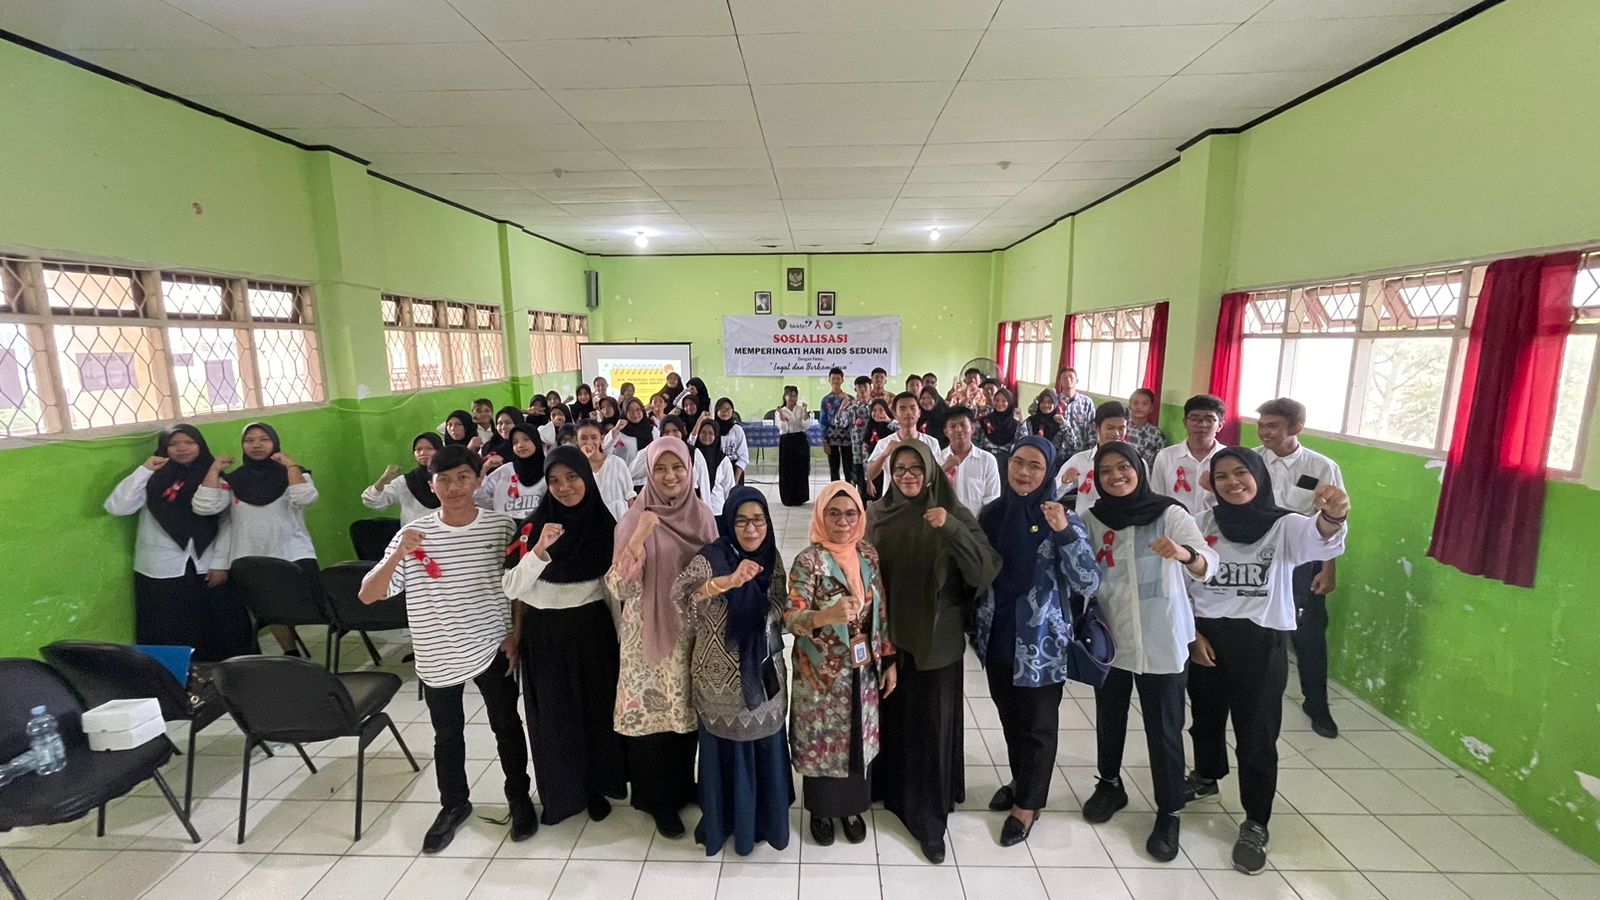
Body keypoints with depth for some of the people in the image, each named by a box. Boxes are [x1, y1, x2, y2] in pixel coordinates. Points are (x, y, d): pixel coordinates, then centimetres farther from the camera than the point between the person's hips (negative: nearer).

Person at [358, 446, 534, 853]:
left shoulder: (502, 526, -10)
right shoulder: (414, 535, -10)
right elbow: (367, 596, -13)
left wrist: (515, 635, -3)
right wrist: (398, 555, -29)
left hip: (492, 648, -1)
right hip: (438, 656, 1)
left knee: (507, 726, 14)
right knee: (447, 734, 19)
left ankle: (520, 797, 36)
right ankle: (454, 805, 42)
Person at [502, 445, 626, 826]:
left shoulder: (604, 523, -5)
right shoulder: (534, 525, -9)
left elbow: (613, 583, 2)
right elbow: (512, 587, -13)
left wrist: (622, 635, 5)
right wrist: (540, 550, -28)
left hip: (592, 630, 1)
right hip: (544, 633, -1)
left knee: (596, 708, 12)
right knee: (552, 714, 11)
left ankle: (595, 787, 34)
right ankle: (558, 794, 33)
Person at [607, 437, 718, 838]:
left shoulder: (702, 516, -1)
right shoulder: (635, 520, -11)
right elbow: (620, 588, -18)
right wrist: (638, 539, -31)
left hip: (690, 632, 4)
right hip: (649, 634, -3)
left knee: (687, 711, 15)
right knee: (652, 712, 6)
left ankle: (683, 787, 39)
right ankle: (658, 799, 29)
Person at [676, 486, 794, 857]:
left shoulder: (771, 558, -2)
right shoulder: (711, 558, -18)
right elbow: (681, 591, -37)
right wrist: (729, 580, -50)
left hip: (763, 669, 4)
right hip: (722, 672, -4)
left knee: (766, 745, 16)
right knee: (727, 748, 12)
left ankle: (767, 818, 40)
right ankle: (724, 820, 36)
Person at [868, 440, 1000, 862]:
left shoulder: (952, 512, -6)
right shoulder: (878, 514, 1)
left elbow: (985, 566, -16)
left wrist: (951, 529, -29)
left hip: (935, 634, -2)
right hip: (888, 631, 2)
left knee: (930, 721, 4)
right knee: (890, 712, 14)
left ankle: (928, 817, 18)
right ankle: (889, 784, 39)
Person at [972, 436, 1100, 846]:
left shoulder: (1063, 520, -13)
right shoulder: (990, 513, -2)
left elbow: (1088, 584, -21)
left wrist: (1064, 533, -31)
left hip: (1040, 642, -4)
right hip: (997, 637, 4)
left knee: (1037, 725, 13)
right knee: (1009, 717, 22)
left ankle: (1028, 803, 33)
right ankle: (1020, 780, 46)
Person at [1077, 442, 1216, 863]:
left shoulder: (1170, 514, -8)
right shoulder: (1091, 519, -2)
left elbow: (1208, 564, -18)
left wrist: (1185, 553, -40)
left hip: (1161, 641, -2)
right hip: (1110, 639, 3)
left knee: (1164, 729, 7)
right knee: (1109, 719, 18)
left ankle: (1168, 813, 26)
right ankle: (1109, 784, 40)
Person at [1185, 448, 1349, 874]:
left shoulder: (1285, 526, -9)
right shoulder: (1203, 523, -1)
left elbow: (1321, 541, -34)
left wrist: (1333, 516, -56)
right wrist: (1192, 633, -1)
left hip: (1260, 642, -3)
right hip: (1205, 636, 4)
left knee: (1257, 735, 5)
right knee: (1205, 716, 22)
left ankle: (1255, 824, 23)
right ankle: (1206, 777, 48)